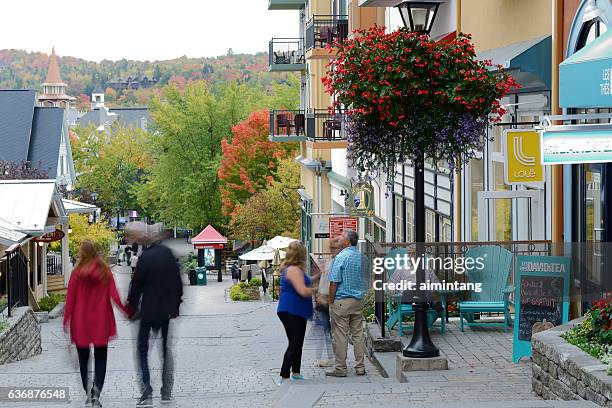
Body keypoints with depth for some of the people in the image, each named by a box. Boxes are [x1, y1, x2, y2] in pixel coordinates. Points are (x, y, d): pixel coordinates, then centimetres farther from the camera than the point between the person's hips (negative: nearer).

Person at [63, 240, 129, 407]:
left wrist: (66, 320, 0)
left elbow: (70, 298, -6)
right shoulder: (105, 271, -4)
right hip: (101, 321, 1)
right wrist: (125, 310, -1)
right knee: (100, 359, 7)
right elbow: (114, 294, -8)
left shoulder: (77, 273, -7)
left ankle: (88, 393, 3)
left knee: (83, 359, 13)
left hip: (81, 322, -1)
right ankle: (97, 390, -15)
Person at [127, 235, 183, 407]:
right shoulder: (169, 254, 3)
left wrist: (131, 307, 2)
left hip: (149, 311, -5)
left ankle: (147, 393, -7)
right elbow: (178, 284, 8)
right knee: (166, 350, 14)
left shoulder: (145, 257, -14)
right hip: (167, 311, 5)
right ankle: (166, 392, 15)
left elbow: (136, 285, -10)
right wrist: (175, 306, 16)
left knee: (143, 350, 4)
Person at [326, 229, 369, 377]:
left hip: (341, 301, -7)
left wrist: (331, 301, -6)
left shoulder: (341, 257, -13)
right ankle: (360, 367, 13)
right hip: (358, 301, 7)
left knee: (340, 336, -2)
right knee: (358, 334, 11)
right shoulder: (362, 257, 8)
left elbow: (334, 282, -14)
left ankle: (340, 368, 0)